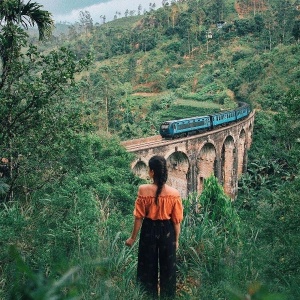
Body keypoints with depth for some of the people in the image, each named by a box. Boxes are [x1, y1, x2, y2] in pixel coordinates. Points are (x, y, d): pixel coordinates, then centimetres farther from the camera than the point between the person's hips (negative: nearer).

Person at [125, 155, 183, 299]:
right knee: (167, 269, 16)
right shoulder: (174, 193, -11)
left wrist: (133, 238, 3)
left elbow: (139, 217, -9)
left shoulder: (143, 190, -15)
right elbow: (176, 220, -4)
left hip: (149, 231, -1)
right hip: (167, 232, 1)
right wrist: (176, 240, 10)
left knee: (148, 268, 16)